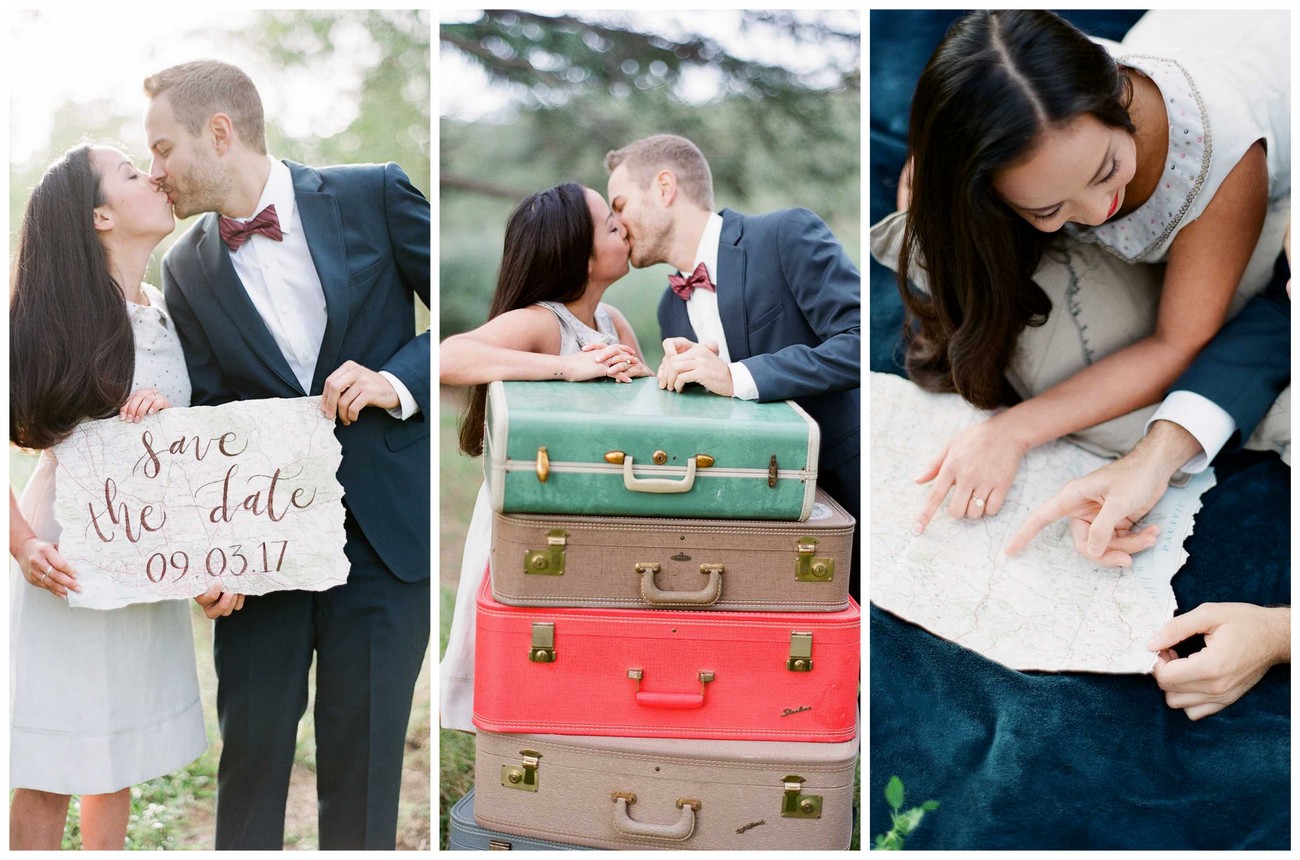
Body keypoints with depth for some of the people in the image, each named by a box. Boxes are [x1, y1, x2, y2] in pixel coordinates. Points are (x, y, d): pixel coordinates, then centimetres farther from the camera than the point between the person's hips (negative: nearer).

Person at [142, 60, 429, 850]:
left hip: (384, 528, -2)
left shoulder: (373, 197, -3)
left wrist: (398, 381, -17)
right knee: (251, 748, 8)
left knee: (362, 761, 6)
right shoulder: (187, 269, 6)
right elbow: (209, 415, 3)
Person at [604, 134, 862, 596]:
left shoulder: (787, 235, -12)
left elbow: (861, 340, -23)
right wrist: (682, 374, -9)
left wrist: (736, 377, -29)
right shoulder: (671, 306, 10)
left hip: (846, 485, -6)